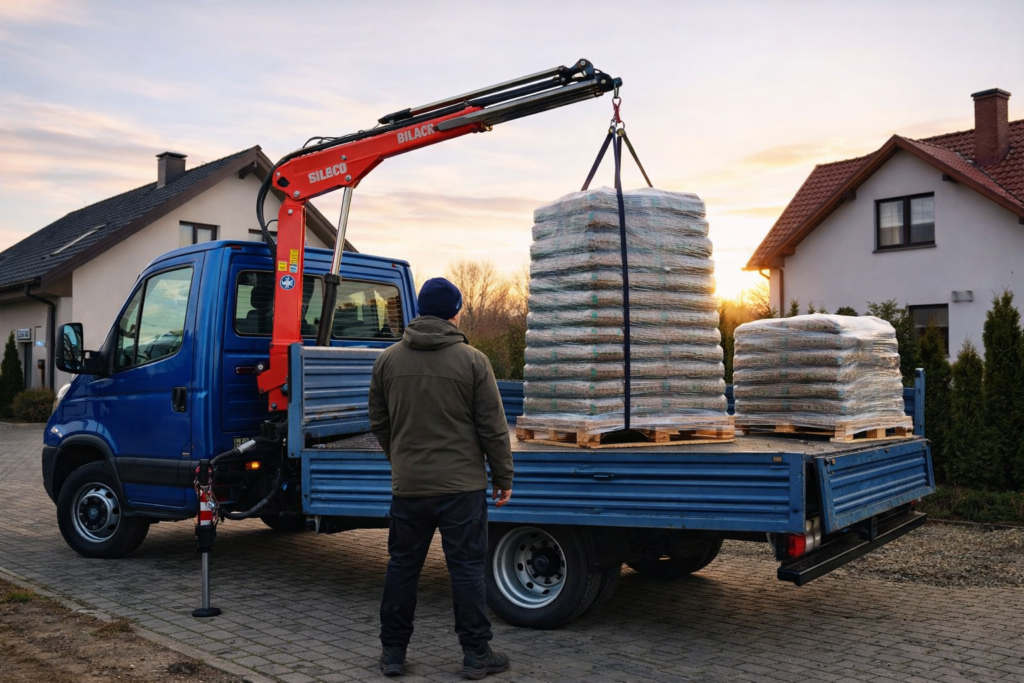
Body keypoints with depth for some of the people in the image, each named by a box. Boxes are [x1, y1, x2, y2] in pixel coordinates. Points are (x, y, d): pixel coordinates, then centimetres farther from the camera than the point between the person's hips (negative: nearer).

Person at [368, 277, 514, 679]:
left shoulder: (388, 360, 3)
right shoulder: (472, 360, -8)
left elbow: (378, 424, 11)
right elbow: (493, 427, -6)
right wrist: (503, 477, 4)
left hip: (408, 485, 3)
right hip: (462, 484, -3)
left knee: (403, 566, 13)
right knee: (467, 568, 6)